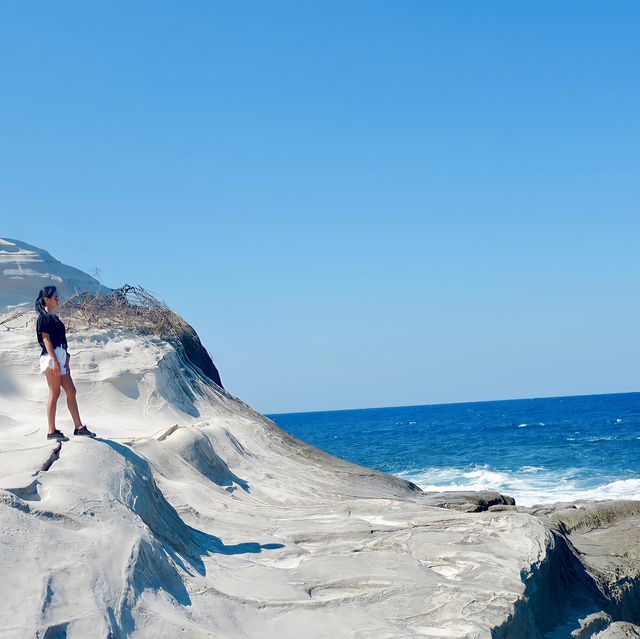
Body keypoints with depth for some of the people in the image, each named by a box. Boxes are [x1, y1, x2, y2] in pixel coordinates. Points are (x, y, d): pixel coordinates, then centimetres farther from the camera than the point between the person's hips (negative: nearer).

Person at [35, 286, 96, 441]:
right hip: (51, 358, -9)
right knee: (54, 393, -6)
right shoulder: (43, 317, -6)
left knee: (71, 392, 6)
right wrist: (55, 361, -20)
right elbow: (46, 339, -13)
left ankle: (79, 427, 9)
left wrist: (66, 360, 17)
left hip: (60, 358, 9)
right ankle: (52, 431, -1)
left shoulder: (54, 318, 19)